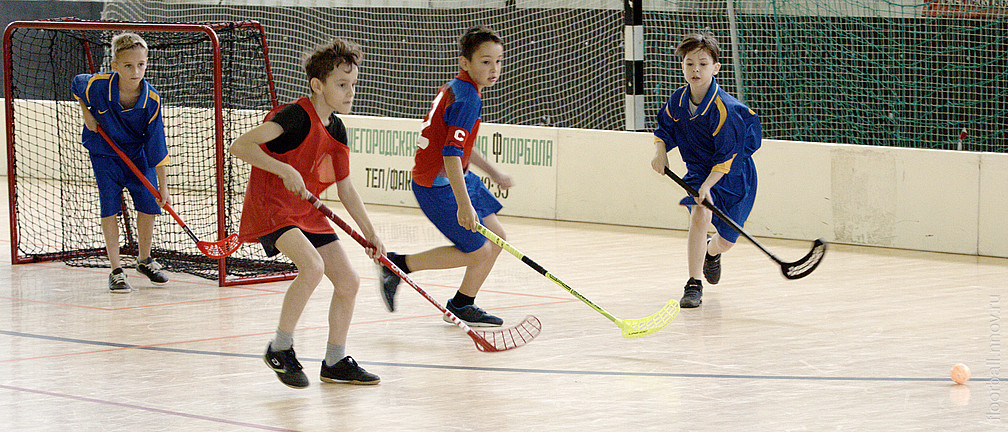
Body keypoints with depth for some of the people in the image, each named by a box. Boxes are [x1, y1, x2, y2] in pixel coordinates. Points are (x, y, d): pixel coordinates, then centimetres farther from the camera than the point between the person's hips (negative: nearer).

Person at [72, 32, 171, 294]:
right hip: (104, 153, -1)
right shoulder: (96, 86, -27)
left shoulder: (151, 100, -24)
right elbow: (76, 84, 1)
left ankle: (144, 260, 25)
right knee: (110, 206, -9)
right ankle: (116, 271, -2)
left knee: (149, 203, 0)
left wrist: (162, 186, -19)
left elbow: (156, 145, -19)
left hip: (137, 154, 1)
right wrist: (86, 114, -5)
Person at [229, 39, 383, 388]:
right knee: (313, 266, -30)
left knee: (348, 282, 6)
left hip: (307, 213, 9)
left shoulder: (336, 130, 7)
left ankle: (335, 362, 24)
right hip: (269, 206, -9)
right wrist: (284, 170, -31)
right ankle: (280, 349, -12)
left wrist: (369, 232, 12)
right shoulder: (297, 116, -18)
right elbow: (239, 146, -26)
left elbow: (345, 189, 16)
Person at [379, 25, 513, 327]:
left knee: (496, 239, 13)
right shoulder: (467, 98, -21)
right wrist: (463, 204, -35)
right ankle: (397, 265, 2)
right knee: (477, 251, -7)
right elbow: (451, 153, -30)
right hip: (438, 185, -10)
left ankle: (462, 305, 26)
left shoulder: (453, 88, 10)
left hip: (457, 177, 10)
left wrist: (493, 172, 31)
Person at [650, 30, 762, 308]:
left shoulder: (723, 108, -28)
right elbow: (665, 127, 10)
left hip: (733, 174, -3)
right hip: (698, 170, 3)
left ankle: (711, 252, 46)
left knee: (726, 241, 5)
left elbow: (727, 155, -26)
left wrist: (708, 184, -34)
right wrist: (660, 150, -9)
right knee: (700, 214, -25)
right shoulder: (678, 100, -9)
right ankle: (693, 285, -17)